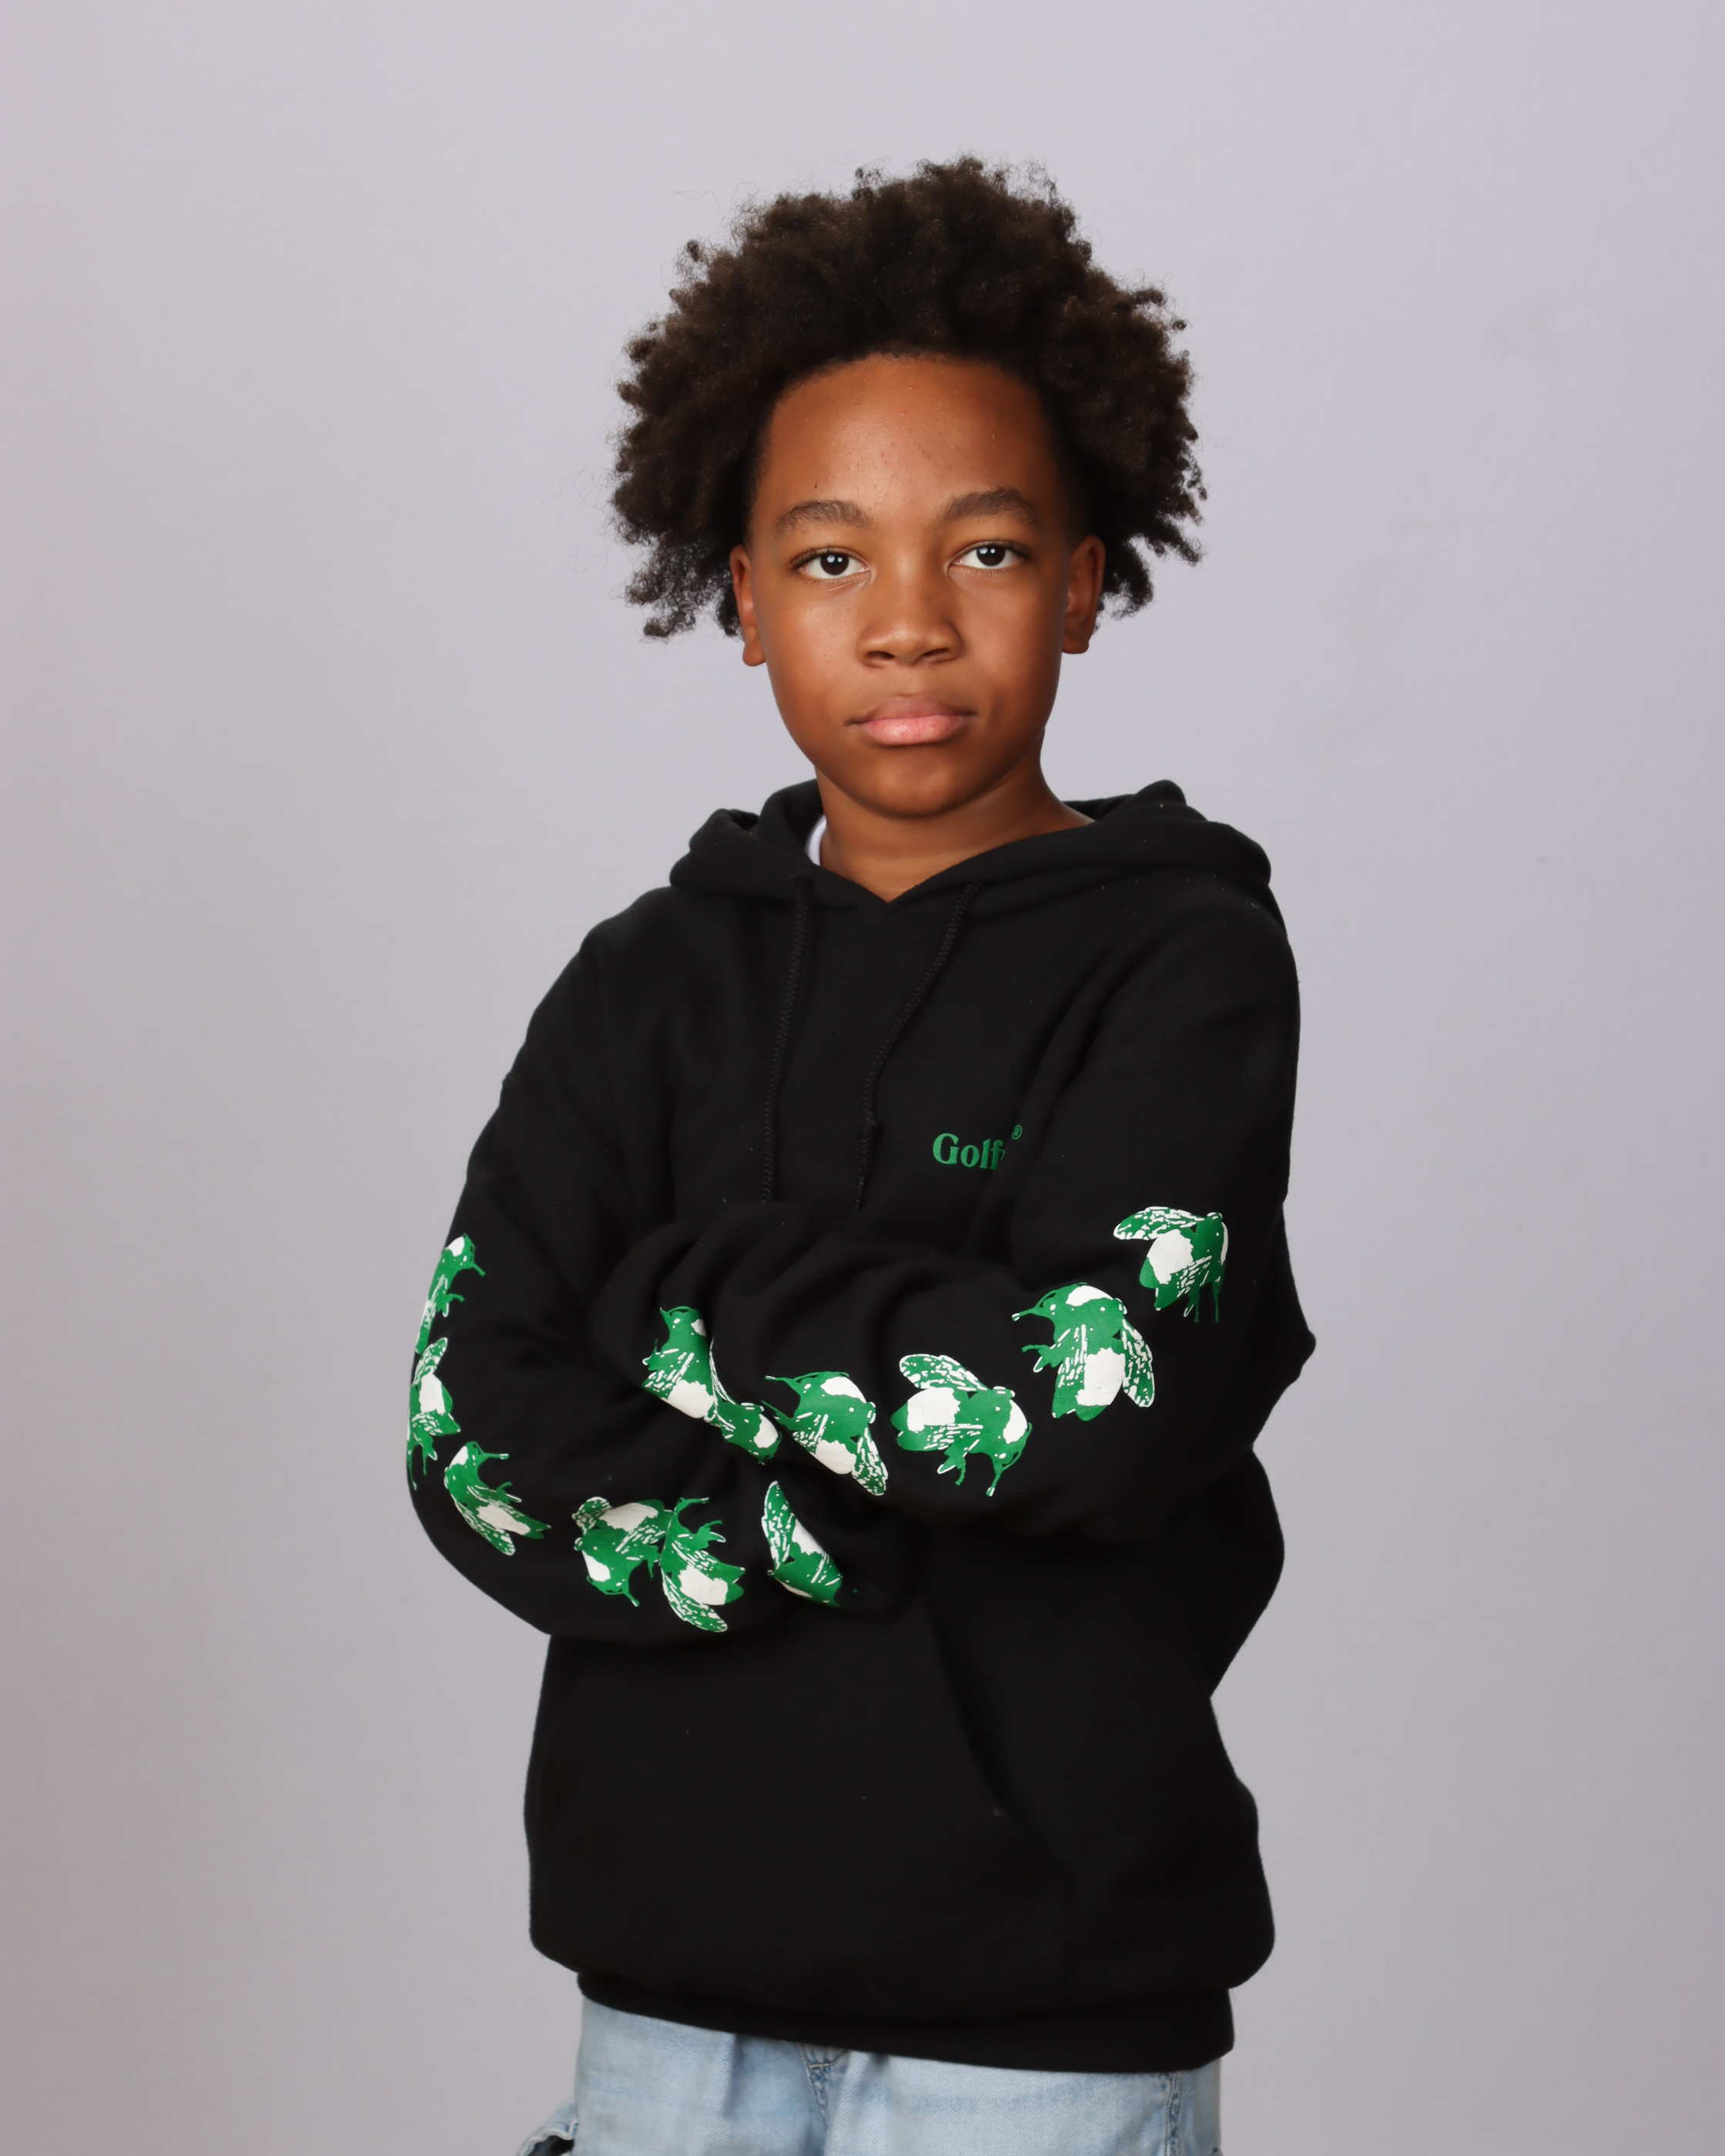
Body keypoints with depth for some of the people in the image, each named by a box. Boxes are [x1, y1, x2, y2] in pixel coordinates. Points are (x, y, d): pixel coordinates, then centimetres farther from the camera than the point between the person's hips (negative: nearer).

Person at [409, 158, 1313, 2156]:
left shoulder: (1184, 958, -4)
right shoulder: (654, 982, 6)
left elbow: (1111, 1402, -19)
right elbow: (476, 1439, -5)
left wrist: (684, 1292, -10)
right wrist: (893, 1527, -15)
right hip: (678, 1980, 3)